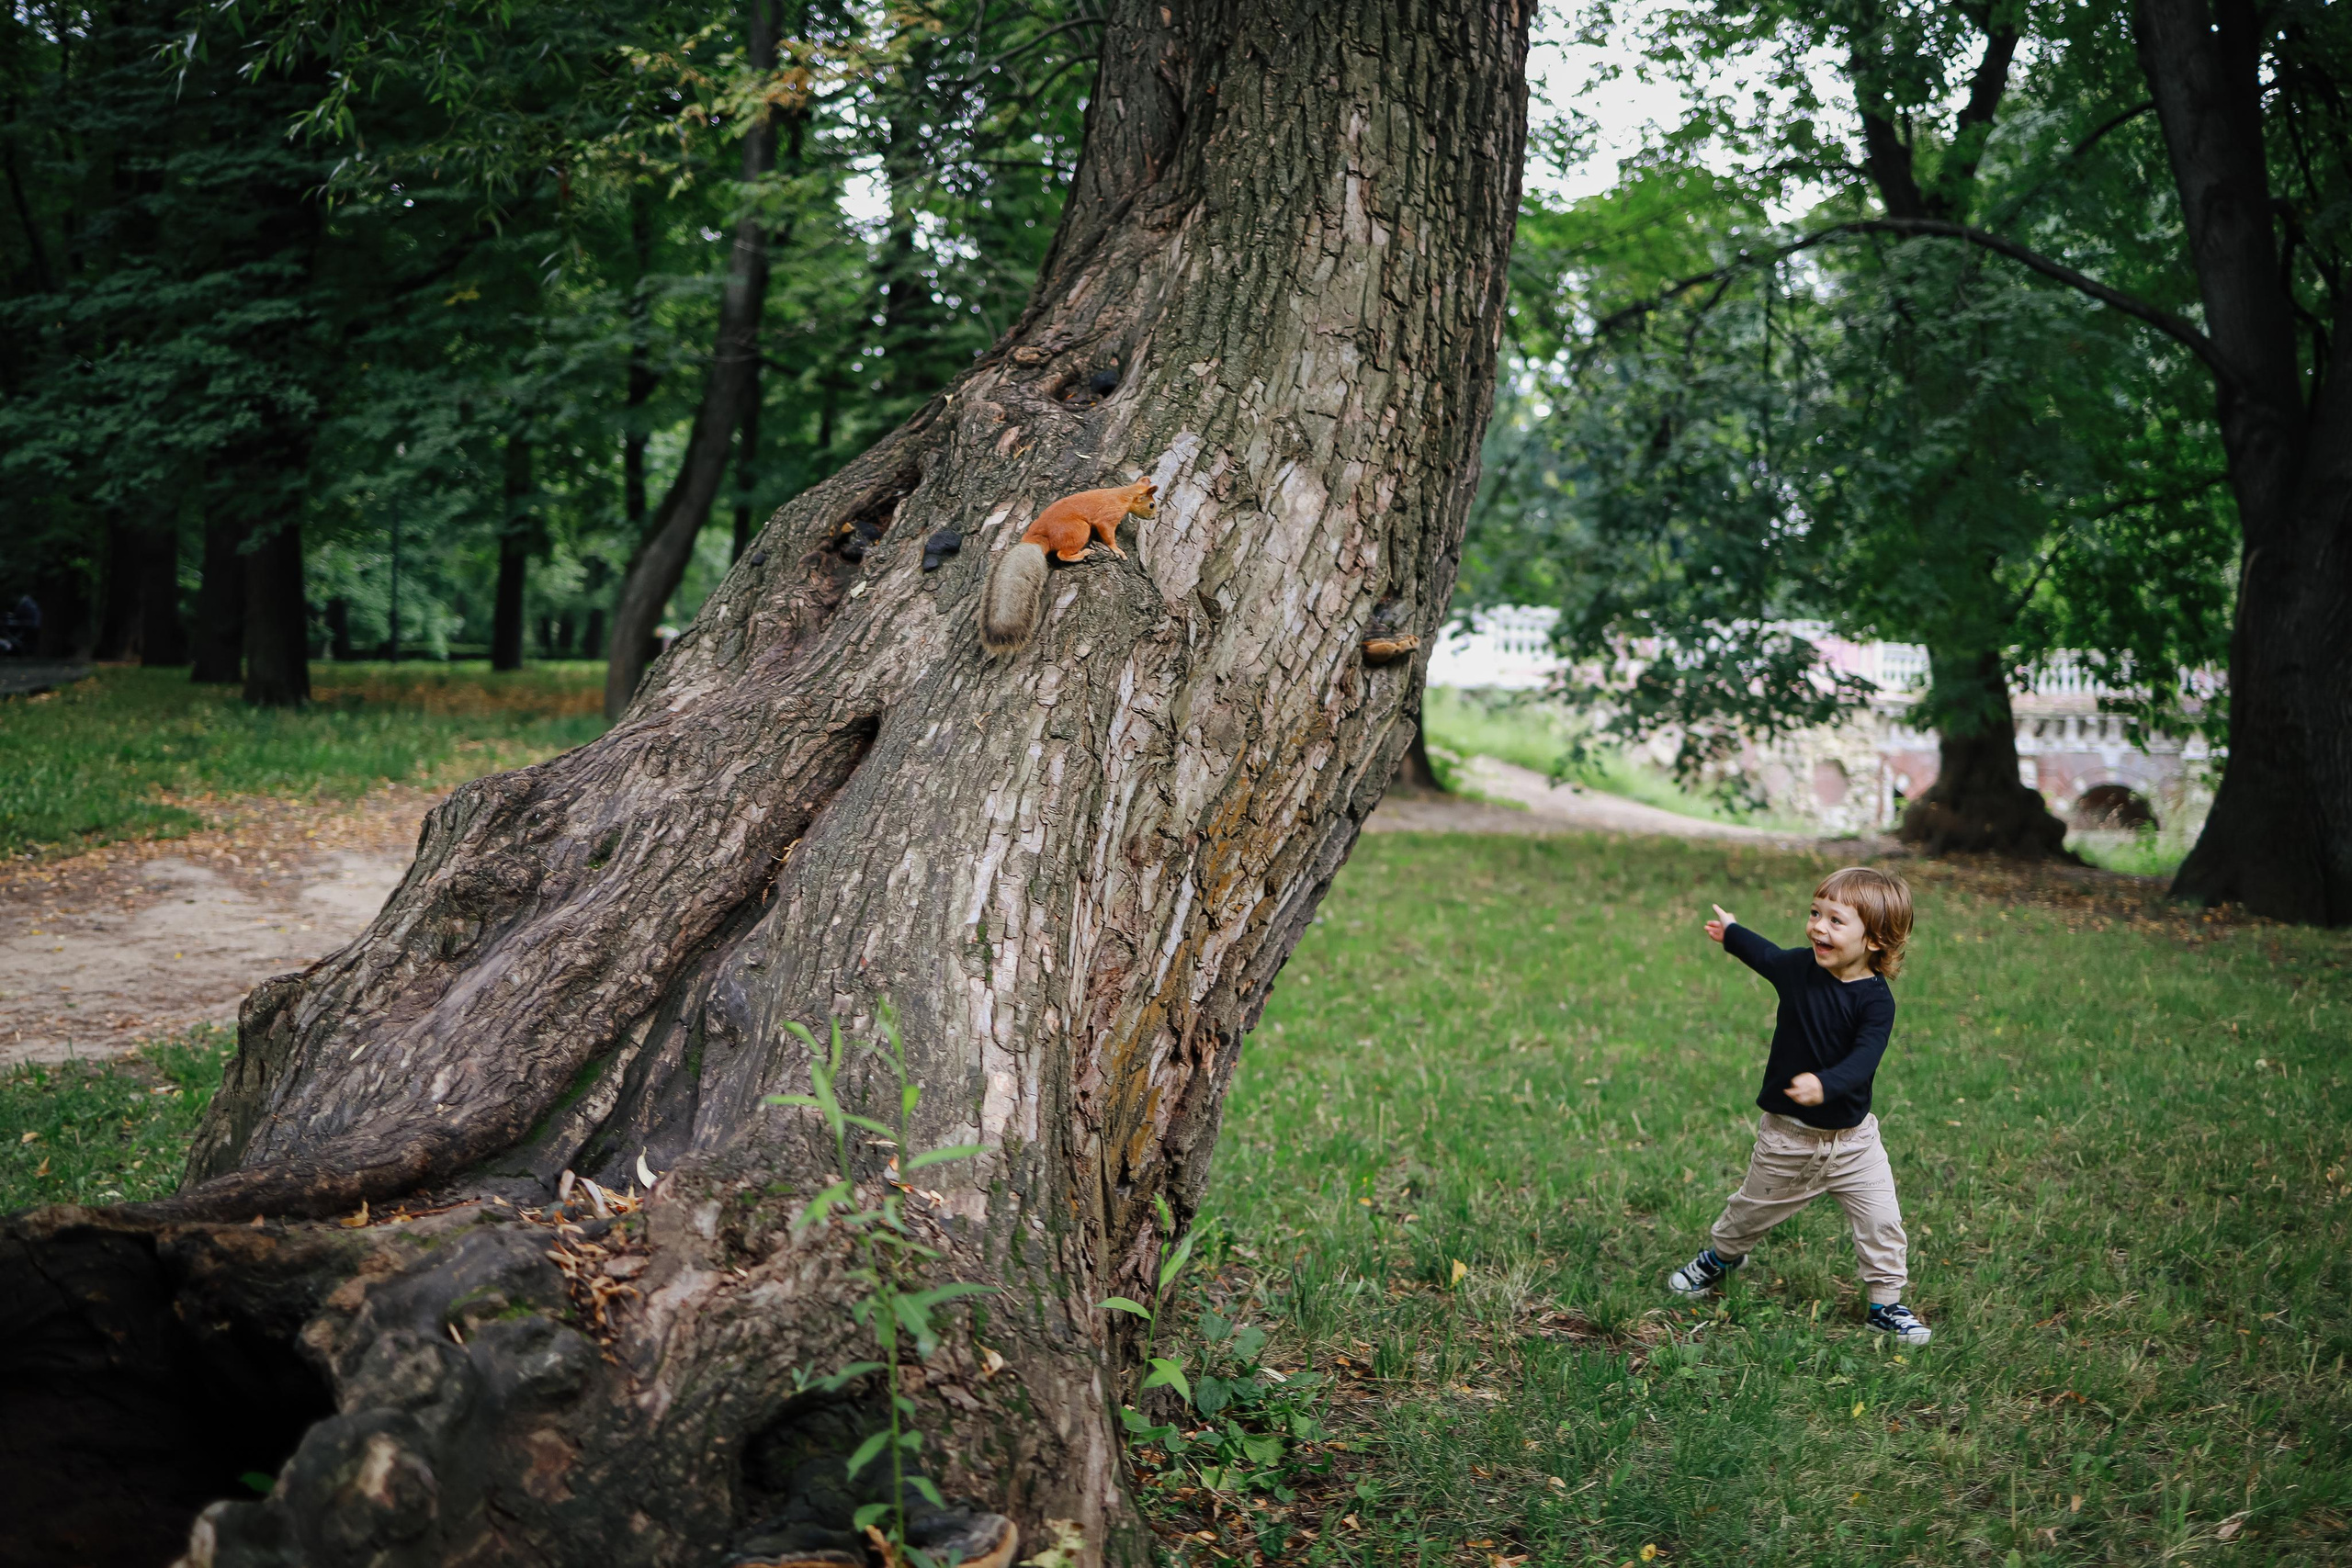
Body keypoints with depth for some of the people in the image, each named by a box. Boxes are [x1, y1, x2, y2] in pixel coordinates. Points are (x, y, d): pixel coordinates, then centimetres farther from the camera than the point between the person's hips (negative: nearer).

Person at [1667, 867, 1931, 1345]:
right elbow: (1766, 955, 14)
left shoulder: (1875, 999, -20)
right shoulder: (1798, 966, -10)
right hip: (1787, 1134, 2)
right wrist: (1732, 933, 34)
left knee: (1881, 1220, -5)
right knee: (1754, 1207, 19)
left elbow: (1863, 1059, -32)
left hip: (1852, 1137, -2)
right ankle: (1721, 1255, 47)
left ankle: (1887, 1303, 14)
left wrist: (1826, 1085, -52)